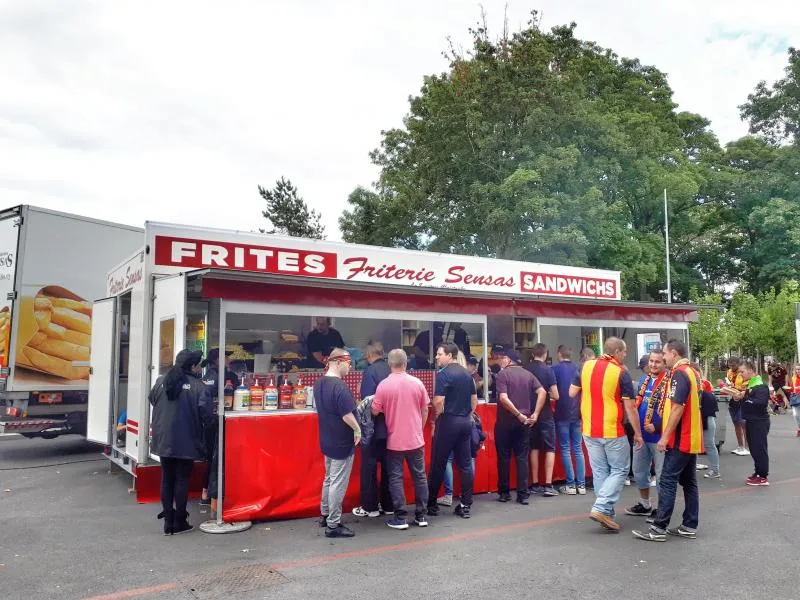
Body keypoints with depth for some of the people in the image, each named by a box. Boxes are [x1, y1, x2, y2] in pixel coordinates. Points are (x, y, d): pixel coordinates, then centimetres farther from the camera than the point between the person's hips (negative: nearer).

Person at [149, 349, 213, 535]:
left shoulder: (161, 381, 2)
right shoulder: (198, 386, -14)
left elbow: (152, 401, 14)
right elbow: (206, 415, -18)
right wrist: (203, 429, 3)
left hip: (163, 441, 5)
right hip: (186, 442, -4)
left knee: (167, 478, 14)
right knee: (182, 480, 7)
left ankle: (168, 522, 20)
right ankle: (179, 522, 14)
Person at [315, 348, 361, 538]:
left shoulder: (319, 384, 5)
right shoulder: (339, 386, -24)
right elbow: (347, 415, -26)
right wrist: (357, 430, -10)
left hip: (327, 440, 9)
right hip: (342, 443, -9)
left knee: (329, 479, 22)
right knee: (338, 483, 0)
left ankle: (325, 515, 33)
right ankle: (333, 525, 8)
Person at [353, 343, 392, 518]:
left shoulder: (370, 371, -13)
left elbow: (367, 401, -18)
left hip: (373, 426, -6)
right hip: (390, 426, 6)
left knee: (369, 466, 5)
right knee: (387, 465, 14)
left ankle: (370, 507, 11)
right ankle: (388, 504, 23)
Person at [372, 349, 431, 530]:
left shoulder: (383, 385, -11)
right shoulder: (417, 383, -3)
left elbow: (375, 411, -6)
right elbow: (425, 410, 5)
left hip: (395, 440, -2)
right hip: (416, 439, 2)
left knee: (396, 478, 6)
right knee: (419, 476, 12)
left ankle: (400, 518, 7)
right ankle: (421, 516, 18)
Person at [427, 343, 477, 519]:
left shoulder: (443, 374, -12)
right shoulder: (467, 374, 10)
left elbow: (438, 401, -18)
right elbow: (474, 400, 13)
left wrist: (437, 415, -1)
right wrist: (467, 416, 18)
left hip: (448, 422, -7)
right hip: (465, 422, 7)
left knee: (438, 464, 4)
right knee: (465, 464, 8)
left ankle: (431, 504, 13)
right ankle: (466, 505, 10)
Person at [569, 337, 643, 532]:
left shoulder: (586, 366, 2)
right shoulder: (621, 372, -11)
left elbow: (572, 393, 9)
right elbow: (630, 407, -10)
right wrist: (638, 433, -1)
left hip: (589, 430, 5)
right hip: (612, 431, -5)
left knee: (600, 472, 13)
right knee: (619, 470, 9)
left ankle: (607, 513, 17)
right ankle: (601, 508, -4)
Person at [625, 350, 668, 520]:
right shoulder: (644, 380, 10)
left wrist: (657, 427, -20)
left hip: (658, 436, -8)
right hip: (641, 434, 8)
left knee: (661, 473, 4)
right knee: (639, 471, 16)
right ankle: (644, 505, 31)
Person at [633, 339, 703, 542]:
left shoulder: (679, 374, -16)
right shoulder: (692, 372, 14)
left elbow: (677, 408, -22)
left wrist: (665, 437, -20)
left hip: (680, 440, -10)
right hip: (692, 438, 10)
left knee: (667, 482, -7)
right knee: (689, 482, 12)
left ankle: (659, 528, -5)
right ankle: (689, 526, 16)